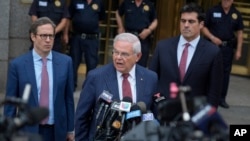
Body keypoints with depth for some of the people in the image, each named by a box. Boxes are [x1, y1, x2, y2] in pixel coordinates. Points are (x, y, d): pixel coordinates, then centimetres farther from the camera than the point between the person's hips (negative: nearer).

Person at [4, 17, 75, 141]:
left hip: (57, 130, 2)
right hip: (28, 130, -1)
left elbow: (68, 98, 4)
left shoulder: (65, 62, -1)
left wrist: (70, 129, 6)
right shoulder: (17, 64, -6)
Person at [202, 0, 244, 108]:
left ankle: (222, 98, 13)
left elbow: (240, 33, 8)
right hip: (213, 46, -2)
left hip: (228, 47, 2)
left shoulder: (236, 14, 5)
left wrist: (238, 50, 3)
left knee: (225, 72, 5)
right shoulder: (212, 11, -1)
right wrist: (212, 37, -15)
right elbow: (204, 27, 2)